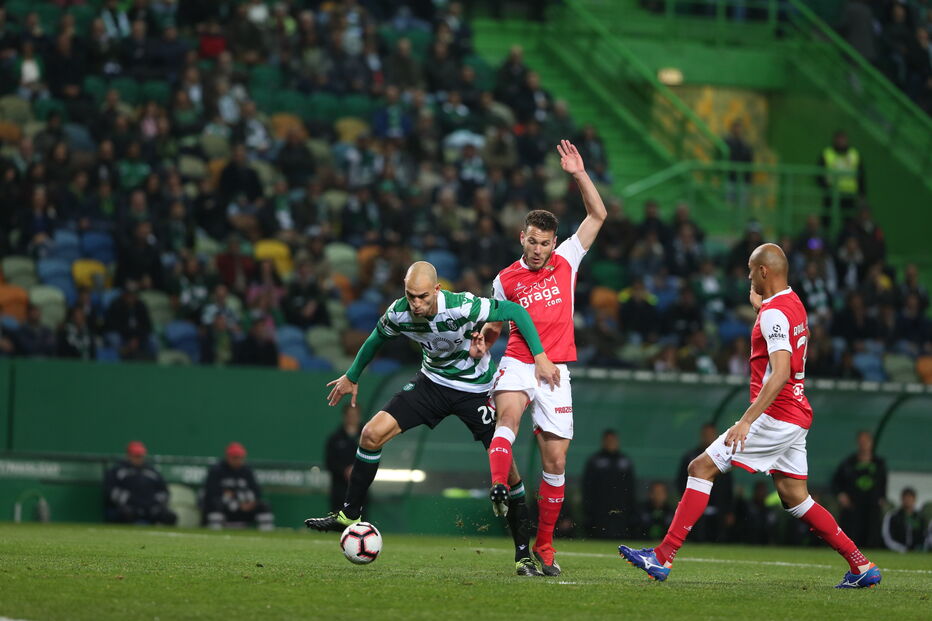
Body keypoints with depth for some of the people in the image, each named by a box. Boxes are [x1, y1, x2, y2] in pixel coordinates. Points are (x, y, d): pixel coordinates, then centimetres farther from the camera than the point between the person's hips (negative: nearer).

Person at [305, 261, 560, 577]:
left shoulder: (463, 307, -32)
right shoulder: (398, 314, -17)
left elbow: (516, 311, -21)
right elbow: (377, 338, 6)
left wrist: (540, 357, -26)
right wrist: (352, 377, 19)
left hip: (476, 390, -4)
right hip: (433, 382, 4)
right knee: (372, 433, -12)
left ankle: (524, 555, 2)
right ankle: (349, 515, 5)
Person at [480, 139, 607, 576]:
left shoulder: (566, 262, 9)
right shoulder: (506, 280, 9)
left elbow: (598, 215, 7)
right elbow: (494, 325, 22)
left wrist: (579, 175, -2)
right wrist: (481, 342, 0)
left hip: (556, 371, 1)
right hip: (517, 364, -1)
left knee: (555, 462, 0)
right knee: (508, 415, -35)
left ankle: (544, 545, 10)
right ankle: (499, 488, -54)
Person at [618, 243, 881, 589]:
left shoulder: (774, 312, -14)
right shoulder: (793, 305, 15)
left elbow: (780, 373, -25)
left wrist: (746, 421, -29)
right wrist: (760, 305, 29)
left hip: (775, 416, -10)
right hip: (796, 418, 10)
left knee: (702, 468, -8)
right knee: (794, 497, 13)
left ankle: (663, 558, -11)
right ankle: (862, 567, 10)